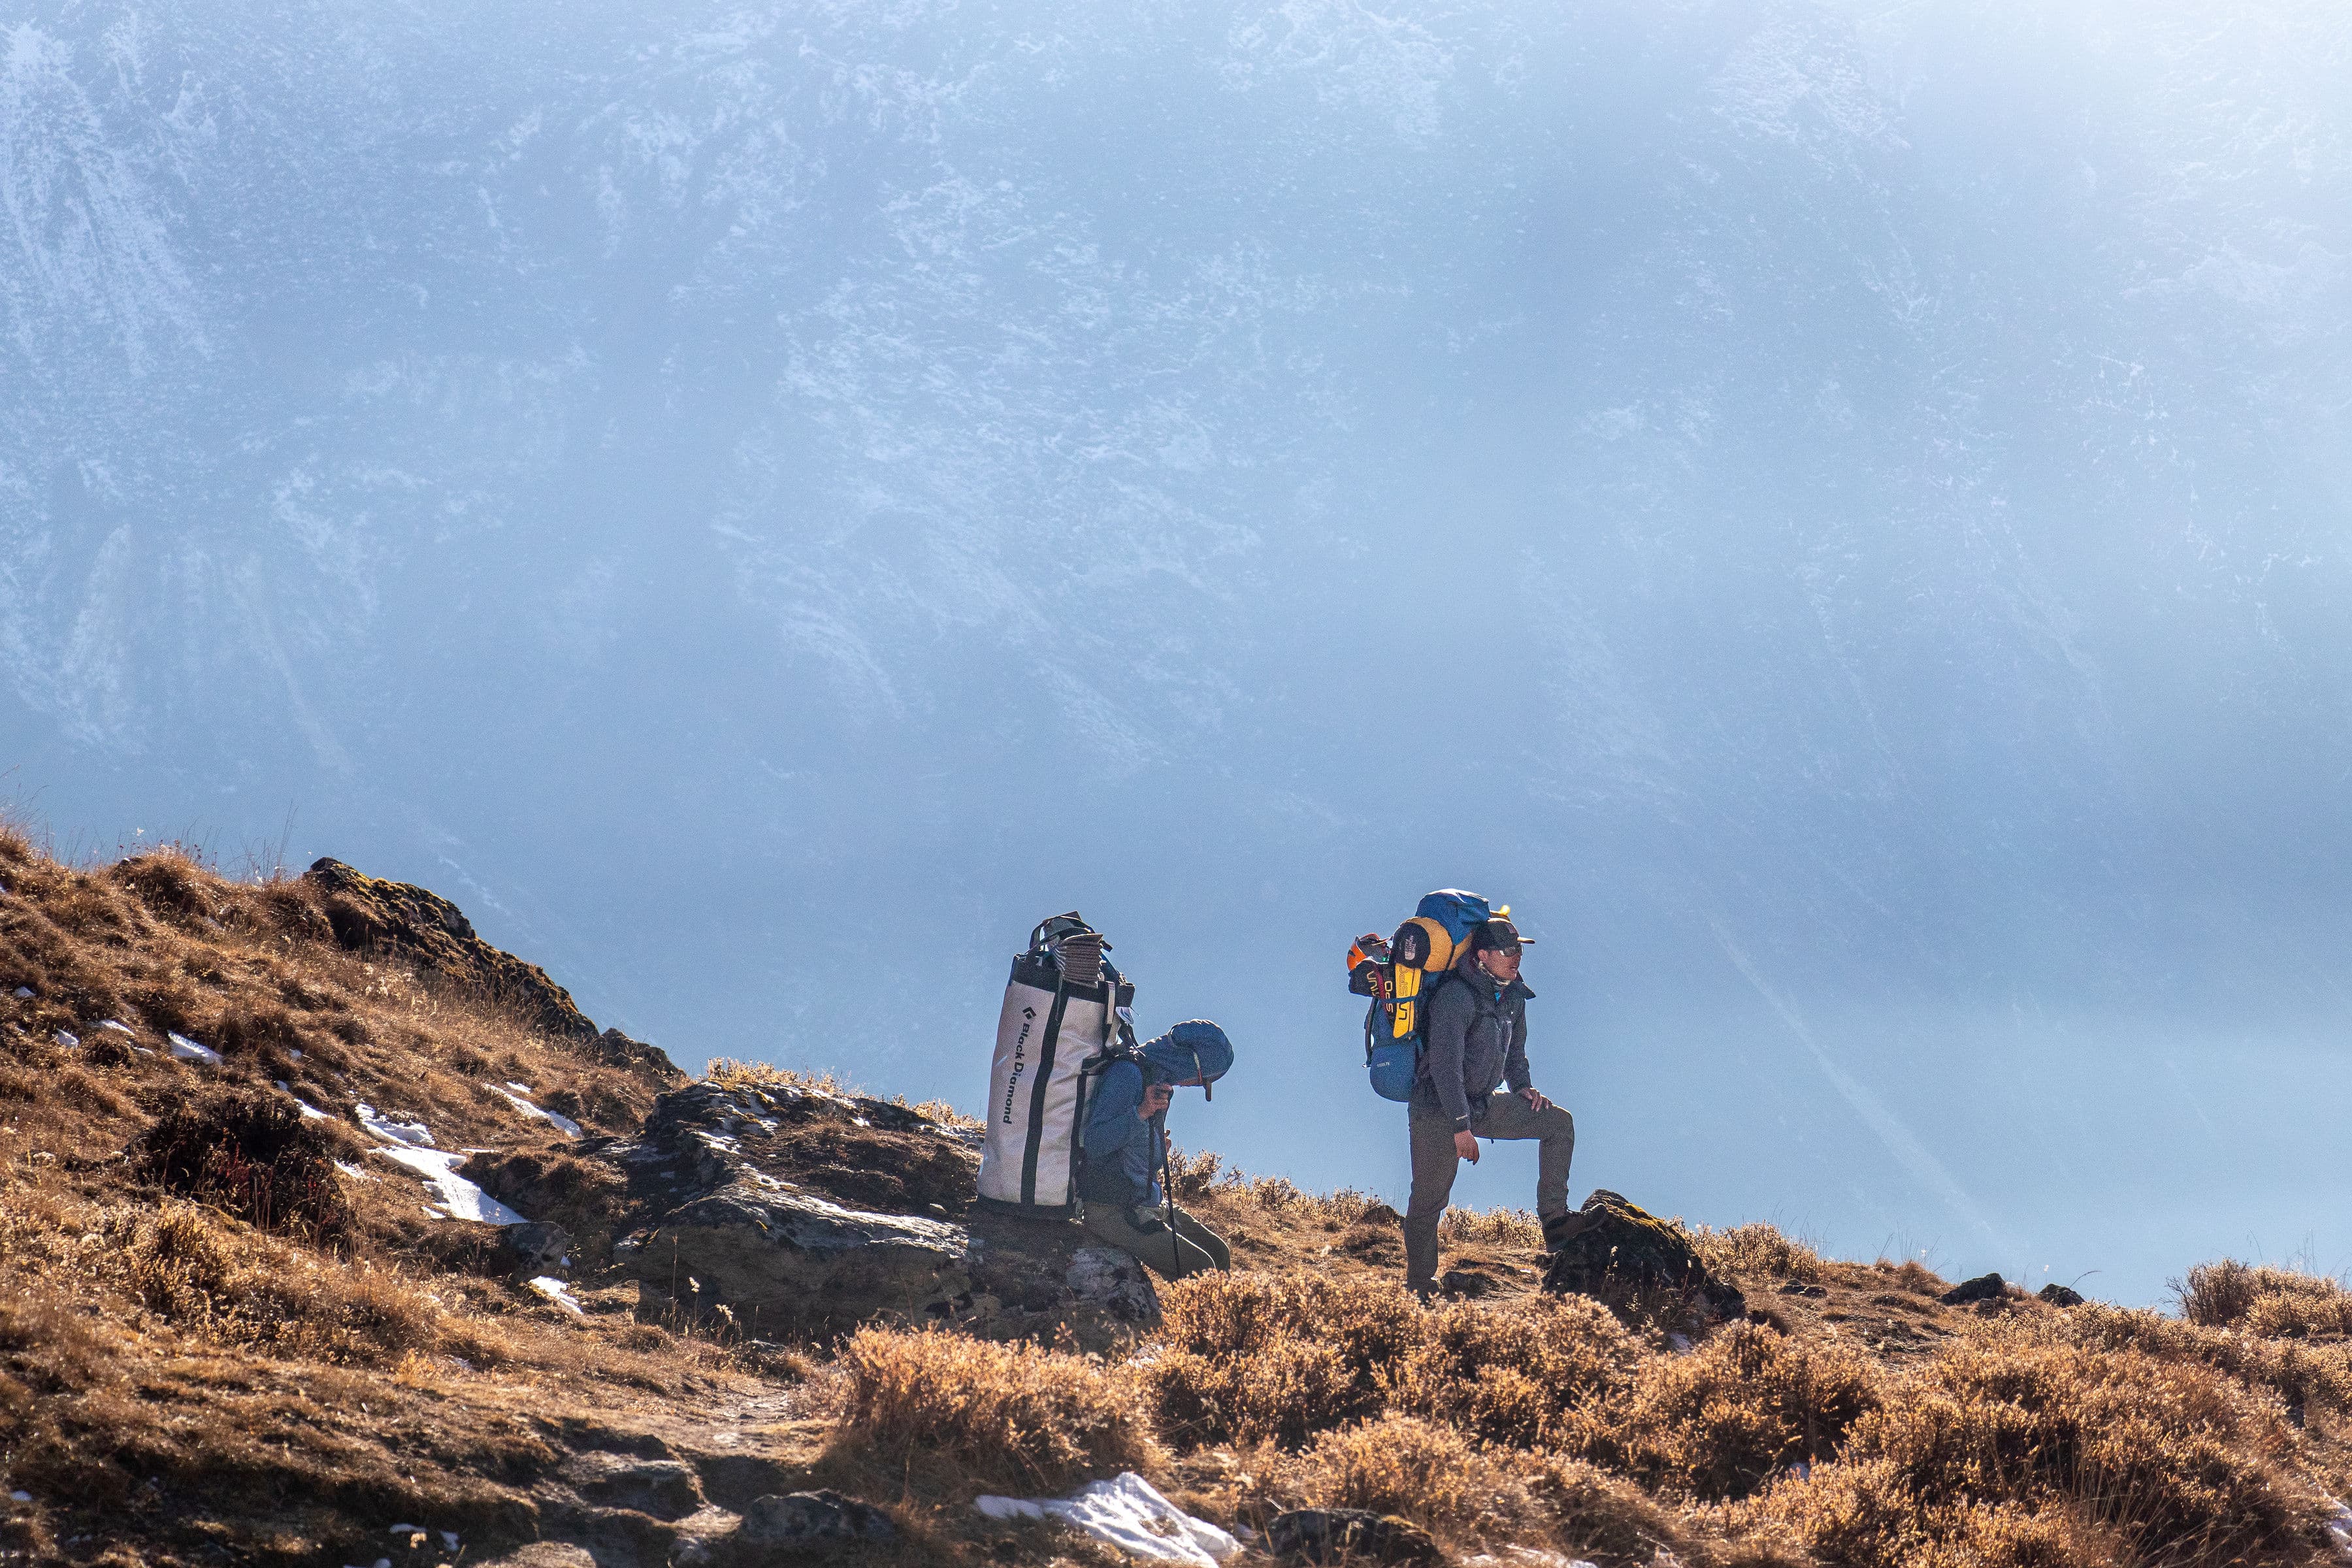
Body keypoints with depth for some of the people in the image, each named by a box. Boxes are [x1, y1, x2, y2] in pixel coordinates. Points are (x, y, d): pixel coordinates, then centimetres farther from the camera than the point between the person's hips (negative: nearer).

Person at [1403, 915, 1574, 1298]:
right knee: (1429, 1198, -5)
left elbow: (1514, 1051, 22)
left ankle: (1555, 1225, -1)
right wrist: (1461, 1126, -26)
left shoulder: (1513, 996, 6)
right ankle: (1419, 1290, 7)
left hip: (1484, 1105, 8)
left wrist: (1522, 1086, 3)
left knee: (1559, 1123, -1)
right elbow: (1445, 1064, -24)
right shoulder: (1456, 997, -21)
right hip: (1438, 1110, -8)